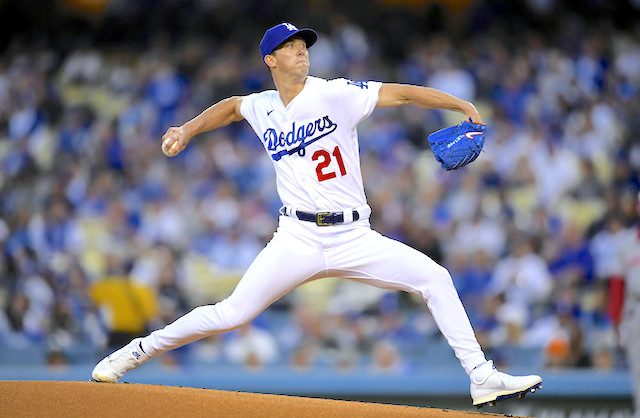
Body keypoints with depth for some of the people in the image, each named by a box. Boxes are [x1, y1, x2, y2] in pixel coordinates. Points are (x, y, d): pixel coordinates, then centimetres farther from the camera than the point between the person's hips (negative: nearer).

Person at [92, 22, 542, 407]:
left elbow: (403, 93, -11)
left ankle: (482, 377, -9)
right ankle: (141, 349, 11)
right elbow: (231, 106, 32)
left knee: (434, 278, -14)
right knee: (231, 314, -7)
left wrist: (464, 107, -21)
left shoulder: (335, 94, -3)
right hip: (298, 241, 0)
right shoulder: (262, 108, 7)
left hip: (354, 239, 0)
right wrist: (188, 130, 21)